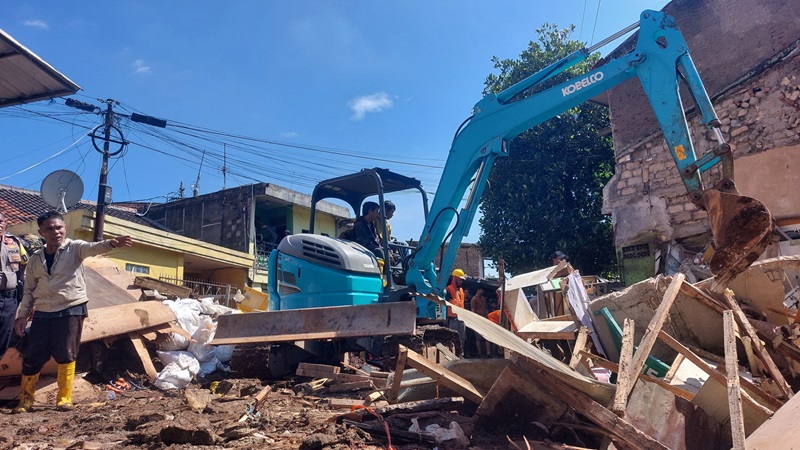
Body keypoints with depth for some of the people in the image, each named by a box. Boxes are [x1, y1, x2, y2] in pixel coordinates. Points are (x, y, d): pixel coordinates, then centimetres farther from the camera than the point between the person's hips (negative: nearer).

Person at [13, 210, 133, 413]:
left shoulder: (75, 248, -3)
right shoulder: (35, 259, 9)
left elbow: (94, 248, -25)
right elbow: (29, 290, 15)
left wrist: (112, 243, -46)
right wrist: (22, 315, 7)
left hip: (71, 311, -3)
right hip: (43, 313, 3)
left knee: (66, 356, 1)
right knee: (32, 356, 5)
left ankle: (64, 398, 14)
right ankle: (25, 399, 22)